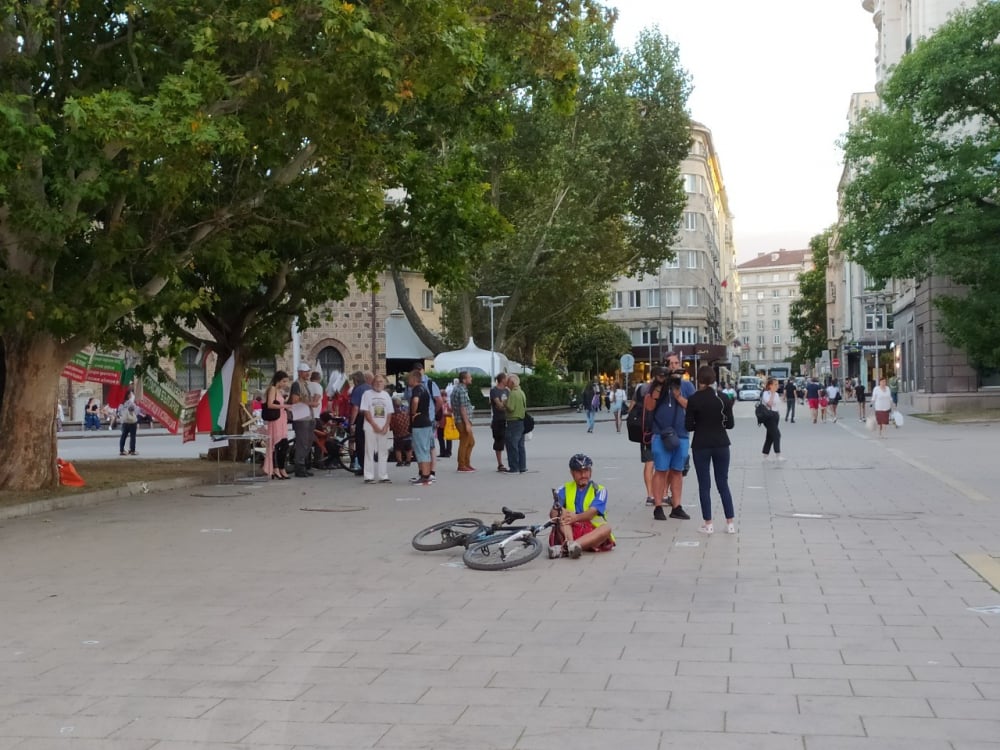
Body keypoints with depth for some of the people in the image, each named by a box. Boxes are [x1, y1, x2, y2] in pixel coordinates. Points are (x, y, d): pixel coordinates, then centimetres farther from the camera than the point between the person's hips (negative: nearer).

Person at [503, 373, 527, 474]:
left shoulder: (513, 394, -16)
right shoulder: (522, 393, 15)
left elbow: (510, 408, -22)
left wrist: (504, 405, -5)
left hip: (513, 421, -9)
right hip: (522, 421, 9)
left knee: (512, 446, -4)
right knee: (520, 445, 13)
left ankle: (514, 468, -4)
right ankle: (522, 467, 15)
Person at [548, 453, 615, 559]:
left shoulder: (599, 490, 5)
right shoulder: (565, 490, 11)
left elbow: (592, 512, -14)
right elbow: (553, 512, -6)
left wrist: (576, 517, -36)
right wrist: (556, 513, -33)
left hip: (592, 533, -1)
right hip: (571, 531, 1)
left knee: (607, 527, -32)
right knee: (562, 514, -22)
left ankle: (565, 548, -49)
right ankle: (570, 543, -49)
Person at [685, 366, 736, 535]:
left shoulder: (693, 400, -9)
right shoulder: (723, 398, -2)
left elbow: (688, 426, -7)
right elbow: (730, 424, 1)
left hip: (701, 445, -2)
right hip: (721, 444, 2)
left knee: (704, 485, 5)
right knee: (723, 484, 10)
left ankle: (708, 524, 7)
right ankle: (730, 523, 9)